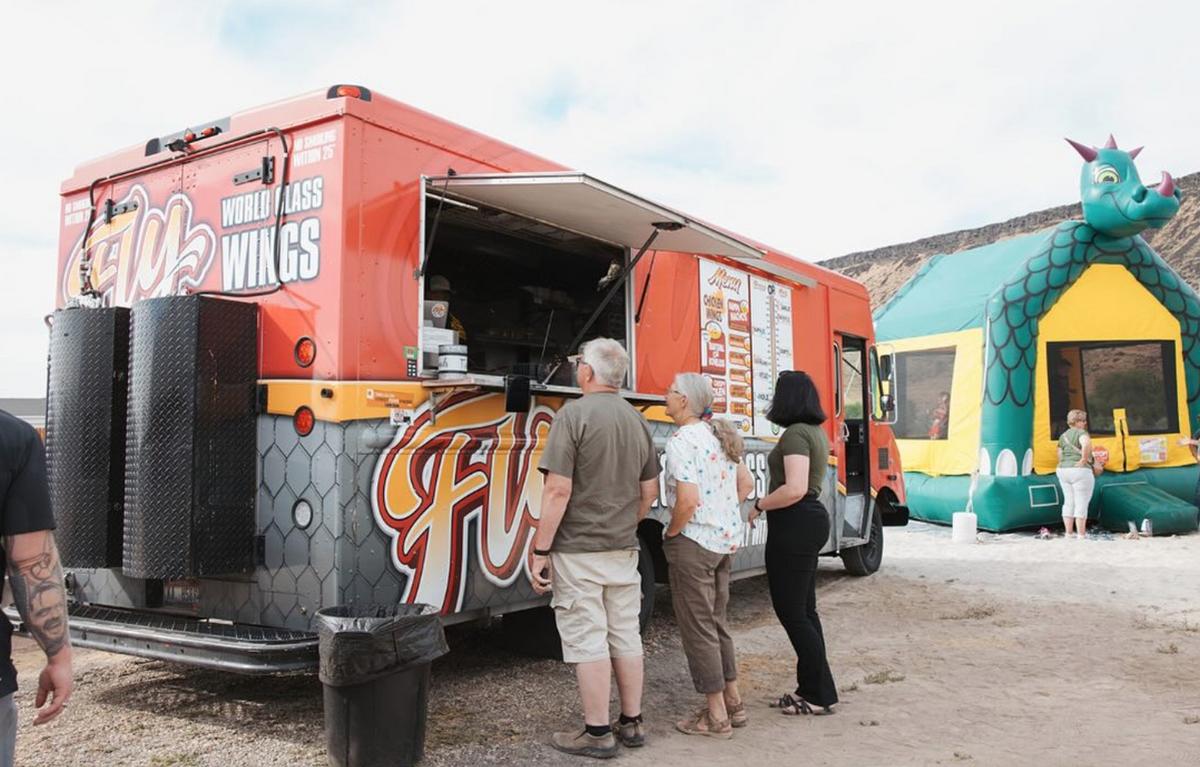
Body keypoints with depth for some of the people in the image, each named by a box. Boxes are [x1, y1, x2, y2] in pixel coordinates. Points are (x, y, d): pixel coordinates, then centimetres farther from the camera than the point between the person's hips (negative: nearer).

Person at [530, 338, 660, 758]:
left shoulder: (574, 414, -13)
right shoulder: (637, 420, 8)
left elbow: (558, 491, -18)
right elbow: (650, 491, 13)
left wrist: (539, 551, -13)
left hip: (578, 550, -7)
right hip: (623, 549, 7)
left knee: (587, 641, 1)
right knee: (626, 636, 14)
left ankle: (598, 733, 9)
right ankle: (631, 723, 24)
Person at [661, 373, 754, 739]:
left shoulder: (681, 441, -18)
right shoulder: (720, 435, 9)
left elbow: (688, 500, -27)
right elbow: (746, 483, 18)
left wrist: (672, 532, -11)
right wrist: (723, 519, 15)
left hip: (693, 544, -9)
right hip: (727, 540, 9)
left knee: (697, 627, 3)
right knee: (716, 621, 20)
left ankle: (716, 715, 12)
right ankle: (733, 702, 29)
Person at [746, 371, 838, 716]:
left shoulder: (795, 433, -17)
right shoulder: (816, 431, 14)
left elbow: (794, 489, -27)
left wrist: (759, 506, -14)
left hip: (794, 525, -11)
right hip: (812, 518, 11)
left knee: (791, 612, -3)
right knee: (804, 610, 15)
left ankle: (820, 694, 4)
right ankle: (812, 688, 22)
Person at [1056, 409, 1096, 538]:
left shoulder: (1062, 436, 13)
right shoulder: (1081, 433, -10)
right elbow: (1086, 444, -32)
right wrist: (1084, 459, -21)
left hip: (1063, 470, 8)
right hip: (1080, 471, -8)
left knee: (1068, 502, 12)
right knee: (1081, 504, -2)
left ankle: (1068, 534, 14)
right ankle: (1081, 535, 0)